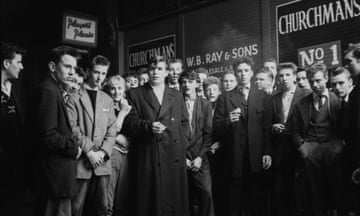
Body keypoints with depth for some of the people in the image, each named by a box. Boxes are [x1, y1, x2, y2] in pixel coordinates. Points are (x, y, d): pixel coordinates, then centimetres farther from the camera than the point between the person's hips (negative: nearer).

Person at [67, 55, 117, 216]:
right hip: (81, 160, -4)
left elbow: (112, 129, 10)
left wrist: (103, 151, -4)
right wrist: (88, 151, -12)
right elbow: (72, 128, -7)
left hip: (102, 161, 4)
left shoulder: (108, 100, 15)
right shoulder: (75, 98, 0)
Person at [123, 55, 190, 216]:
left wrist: (182, 146, 3)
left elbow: (184, 123, 18)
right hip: (147, 157, -2)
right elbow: (128, 122, 1)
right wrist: (148, 126, -16)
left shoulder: (176, 96, 19)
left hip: (174, 158, 3)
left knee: (174, 201, 3)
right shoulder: (135, 94, 9)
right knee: (147, 201, -3)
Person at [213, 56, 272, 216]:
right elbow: (215, 129, 4)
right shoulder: (225, 98, 7)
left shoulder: (263, 97, 9)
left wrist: (268, 153, -4)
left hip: (257, 159, 1)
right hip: (234, 159, 0)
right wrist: (228, 120, -16)